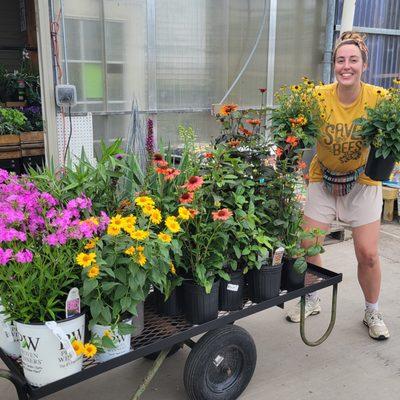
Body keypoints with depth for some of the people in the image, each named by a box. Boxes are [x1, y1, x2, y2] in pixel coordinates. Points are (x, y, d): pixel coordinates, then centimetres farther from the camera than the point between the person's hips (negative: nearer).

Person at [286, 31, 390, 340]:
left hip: (363, 181, 0)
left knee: (368, 254, -1)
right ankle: (312, 300, 31)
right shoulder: (319, 96, -15)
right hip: (323, 179, 1)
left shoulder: (378, 98, -15)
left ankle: (373, 313, 26)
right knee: (309, 246, 2)